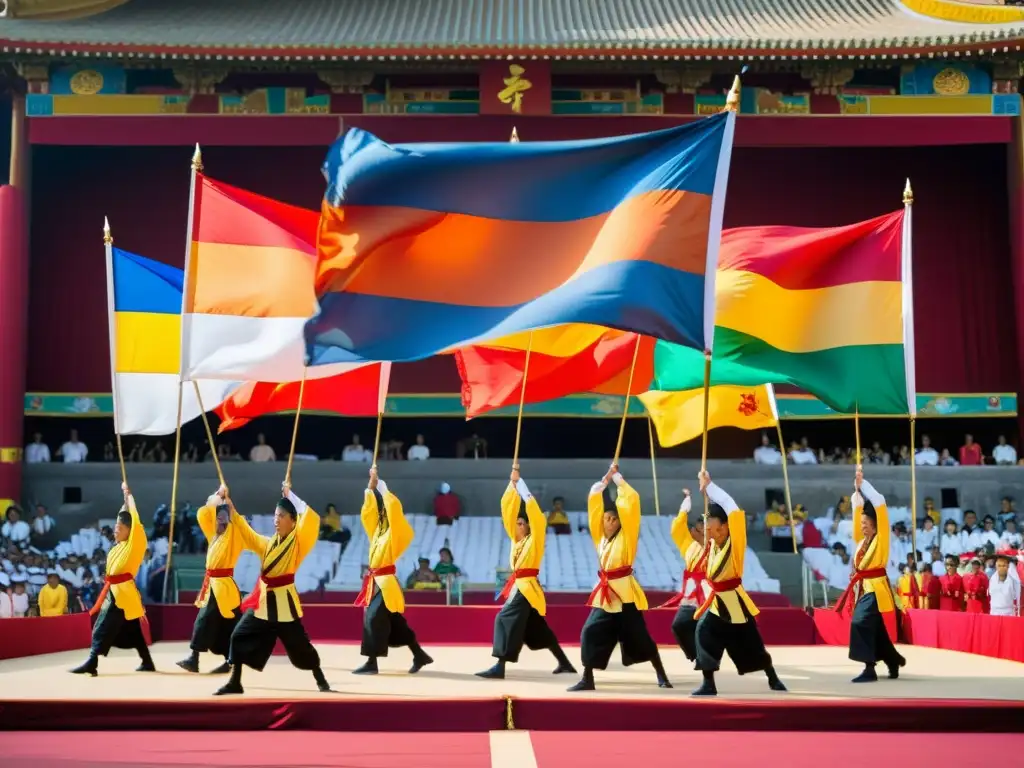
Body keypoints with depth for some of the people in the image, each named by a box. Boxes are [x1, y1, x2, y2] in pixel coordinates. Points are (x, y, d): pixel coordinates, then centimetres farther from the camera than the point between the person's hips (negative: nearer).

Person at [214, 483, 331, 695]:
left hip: (284, 600, -6)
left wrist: (291, 496, -19)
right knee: (240, 636, 2)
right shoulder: (268, 543, 11)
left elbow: (312, 519, -22)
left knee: (299, 643, 0)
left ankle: (321, 682, 17)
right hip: (263, 598, 6)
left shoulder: (298, 541, -7)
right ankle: (234, 683, 12)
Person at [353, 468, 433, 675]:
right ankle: (420, 656, 19)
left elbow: (394, 507, -24)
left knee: (373, 618, -10)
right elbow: (368, 509, 14)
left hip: (385, 582, -9)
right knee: (394, 621, 11)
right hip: (377, 581, 9)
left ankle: (372, 663, -6)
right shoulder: (378, 529, 11)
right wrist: (371, 486, 8)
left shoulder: (394, 533, -11)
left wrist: (381, 487, -14)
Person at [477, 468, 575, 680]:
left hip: (527, 587, -9)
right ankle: (564, 663, 24)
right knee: (537, 628, 14)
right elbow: (508, 509, 10)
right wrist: (512, 484, 4)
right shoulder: (516, 538, 13)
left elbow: (532, 509, -12)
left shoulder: (535, 538, -5)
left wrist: (520, 483, -9)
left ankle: (499, 667, -20)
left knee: (506, 620, -17)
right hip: (518, 585, 9)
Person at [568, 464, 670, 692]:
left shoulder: (626, 535, -3)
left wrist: (617, 477, 0)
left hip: (625, 591, -5)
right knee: (591, 633, -3)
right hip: (605, 592, 5)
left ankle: (661, 675, 17)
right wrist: (605, 478, 5)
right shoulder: (601, 535, 9)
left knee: (639, 635, 2)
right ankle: (587, 679, 5)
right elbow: (594, 502, 8)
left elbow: (631, 501, -9)